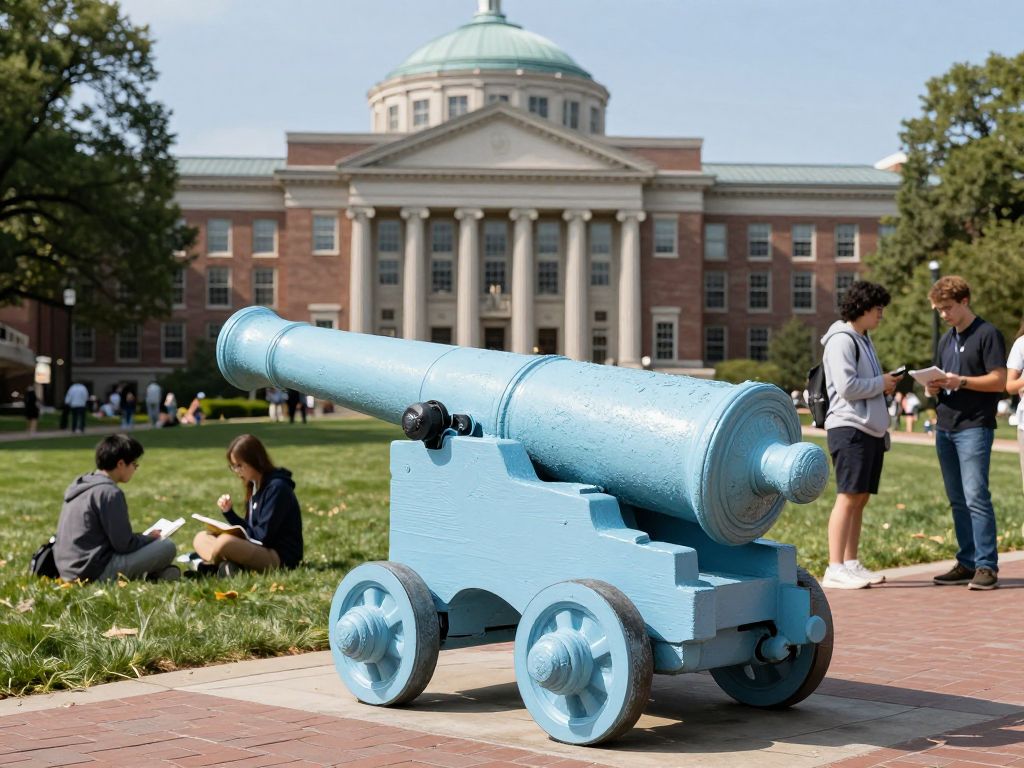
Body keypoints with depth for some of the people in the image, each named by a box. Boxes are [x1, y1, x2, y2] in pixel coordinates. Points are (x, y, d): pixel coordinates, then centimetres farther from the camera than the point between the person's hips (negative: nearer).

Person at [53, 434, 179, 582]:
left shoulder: (80, 485, 12)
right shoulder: (110, 492, -16)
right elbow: (124, 545, -15)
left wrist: (144, 538, 18)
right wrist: (150, 538, 4)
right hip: (96, 573, -10)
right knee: (167, 546, -10)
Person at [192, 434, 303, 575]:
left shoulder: (276, 488, -14)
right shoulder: (255, 486, 14)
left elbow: (264, 535, -18)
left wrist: (235, 532, -4)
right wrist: (229, 512, 3)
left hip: (280, 558, -10)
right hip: (259, 550, 10)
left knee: (225, 541, -34)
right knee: (201, 538, 6)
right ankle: (227, 566, -19)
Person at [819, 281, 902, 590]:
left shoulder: (863, 339, 21)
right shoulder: (842, 339, -10)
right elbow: (847, 386, -19)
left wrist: (886, 385, 10)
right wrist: (881, 383, -8)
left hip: (871, 429, 10)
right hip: (850, 428, -10)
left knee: (860, 498, 9)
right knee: (848, 496, -11)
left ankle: (850, 564, 14)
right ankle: (835, 569, -12)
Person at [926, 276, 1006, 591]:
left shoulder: (988, 334, -4)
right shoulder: (946, 340, 19)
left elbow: (999, 381, -10)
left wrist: (960, 381, -20)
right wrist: (933, 388, 0)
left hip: (974, 427, -8)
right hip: (945, 427, 8)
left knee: (976, 497, -12)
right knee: (958, 501, 9)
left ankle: (987, 566, -10)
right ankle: (967, 563, 14)